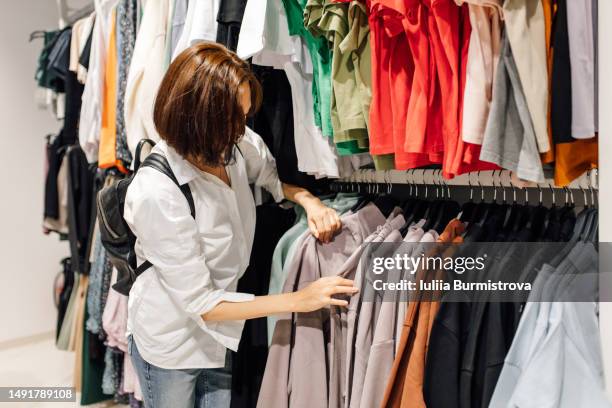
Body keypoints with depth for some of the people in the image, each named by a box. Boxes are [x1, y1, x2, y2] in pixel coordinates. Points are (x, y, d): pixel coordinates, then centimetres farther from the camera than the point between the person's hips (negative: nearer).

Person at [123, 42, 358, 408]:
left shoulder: (237, 144, -15)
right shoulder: (156, 193, -32)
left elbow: (276, 176, 8)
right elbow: (200, 302, -27)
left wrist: (310, 202, -14)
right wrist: (298, 300, -27)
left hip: (222, 336, 5)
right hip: (172, 342, -5)